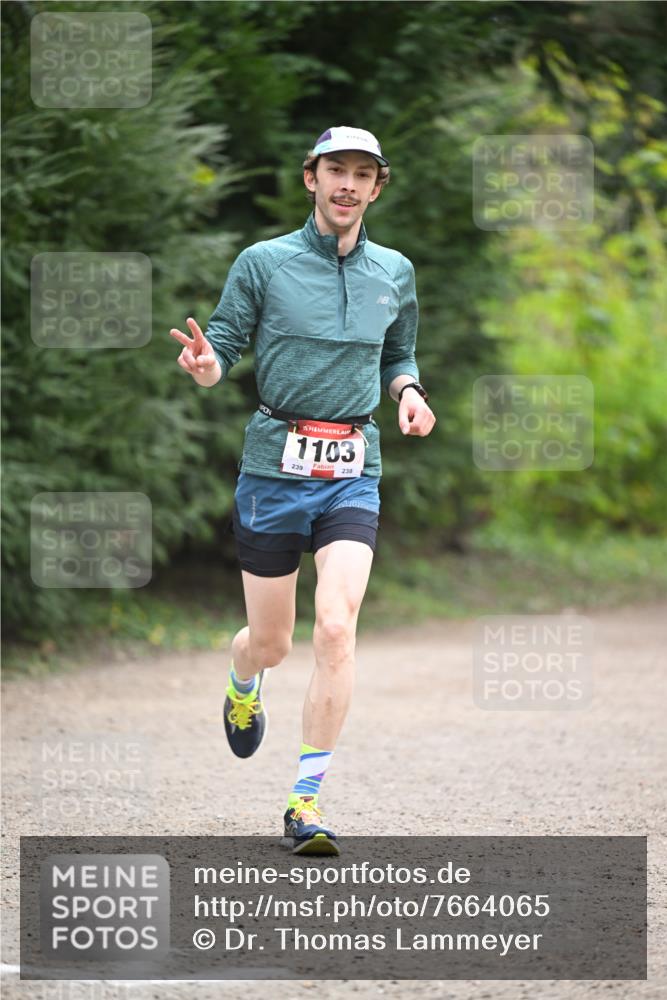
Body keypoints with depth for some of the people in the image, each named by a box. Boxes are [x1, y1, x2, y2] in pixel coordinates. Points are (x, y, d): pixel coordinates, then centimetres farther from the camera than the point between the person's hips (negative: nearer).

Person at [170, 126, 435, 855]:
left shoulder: (394, 273, 9)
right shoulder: (264, 263, -1)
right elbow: (224, 349, 1)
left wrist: (409, 392, 2)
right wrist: (204, 365, -23)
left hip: (353, 473, 1)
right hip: (274, 467, -1)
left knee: (336, 627, -17)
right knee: (271, 643, 7)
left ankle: (306, 803, -12)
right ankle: (242, 686, 47)